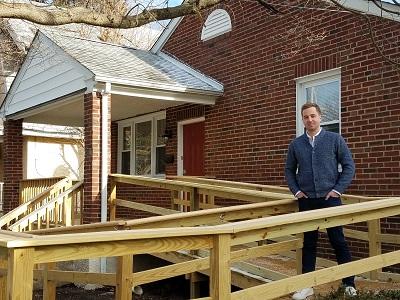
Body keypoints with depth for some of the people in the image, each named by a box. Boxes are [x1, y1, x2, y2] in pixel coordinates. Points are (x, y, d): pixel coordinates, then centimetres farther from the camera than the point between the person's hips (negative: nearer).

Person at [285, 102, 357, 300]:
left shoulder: (335, 139, 0)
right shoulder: (296, 144, 6)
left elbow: (349, 166, 0)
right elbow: (289, 170, 14)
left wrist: (338, 189, -7)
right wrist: (295, 191, 1)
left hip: (330, 199, -2)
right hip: (306, 201, 2)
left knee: (338, 241, 2)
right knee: (309, 243, 9)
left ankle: (349, 283, 16)